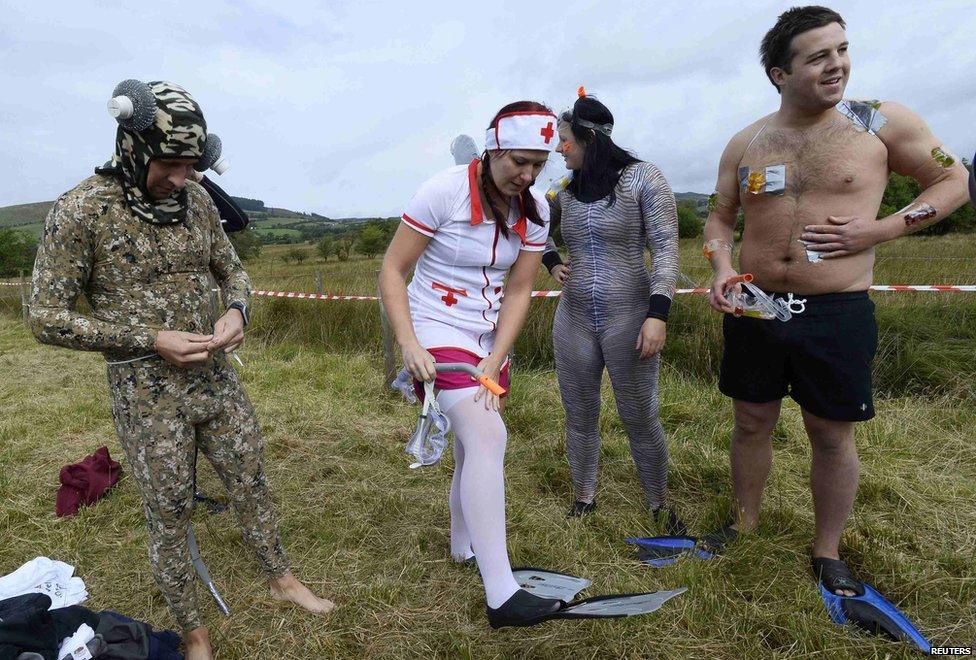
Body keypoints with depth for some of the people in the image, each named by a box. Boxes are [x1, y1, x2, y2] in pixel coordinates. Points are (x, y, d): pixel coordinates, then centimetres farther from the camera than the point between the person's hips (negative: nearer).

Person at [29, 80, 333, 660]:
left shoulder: (197, 199, 1)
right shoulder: (80, 210, -13)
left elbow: (232, 270, 12)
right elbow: (47, 316, -10)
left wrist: (237, 312, -10)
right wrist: (152, 340, -19)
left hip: (218, 379, 5)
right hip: (148, 394, -4)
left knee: (252, 483, 16)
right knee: (171, 515, 11)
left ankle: (282, 580, 39)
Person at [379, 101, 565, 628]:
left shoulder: (535, 209, -3)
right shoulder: (445, 191, -18)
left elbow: (518, 291, -3)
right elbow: (392, 271, -14)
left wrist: (495, 361, -12)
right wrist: (408, 344, -23)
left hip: (491, 337, 6)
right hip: (438, 331, -6)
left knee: (474, 444, 16)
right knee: (488, 437, -21)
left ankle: (464, 544, 40)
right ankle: (501, 596, -14)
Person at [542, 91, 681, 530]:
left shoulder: (643, 179, -7)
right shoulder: (567, 191, 8)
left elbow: (666, 250, -11)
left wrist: (658, 314, -20)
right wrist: (552, 263, 8)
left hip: (630, 320, -4)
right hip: (573, 320, 5)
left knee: (641, 419, 7)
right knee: (579, 416, 12)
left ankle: (660, 506, 29)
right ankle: (584, 500, 31)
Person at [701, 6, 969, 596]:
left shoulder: (882, 122, -1)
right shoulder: (746, 143, 6)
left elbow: (954, 181, 7)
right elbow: (720, 217, 14)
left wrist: (878, 230, -10)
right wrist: (723, 268, -6)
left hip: (838, 312, -2)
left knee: (832, 435, 9)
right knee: (752, 422, 12)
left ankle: (828, 550, 29)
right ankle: (746, 523, 32)